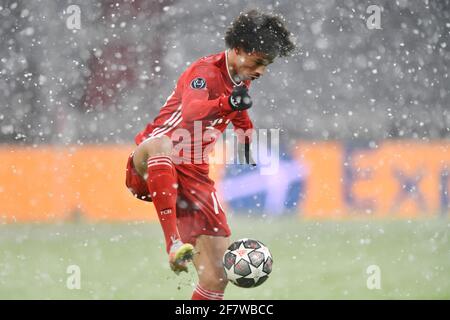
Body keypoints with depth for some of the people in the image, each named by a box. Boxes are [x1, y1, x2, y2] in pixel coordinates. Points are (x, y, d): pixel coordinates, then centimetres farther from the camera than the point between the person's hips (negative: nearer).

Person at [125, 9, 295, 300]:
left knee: (218, 276, -3)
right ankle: (174, 243, -52)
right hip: (149, 170, -7)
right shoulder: (206, 70, -14)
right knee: (160, 144, -45)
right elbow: (191, 111, -38)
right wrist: (227, 103, -53)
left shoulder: (241, 80, 11)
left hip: (194, 176, 7)